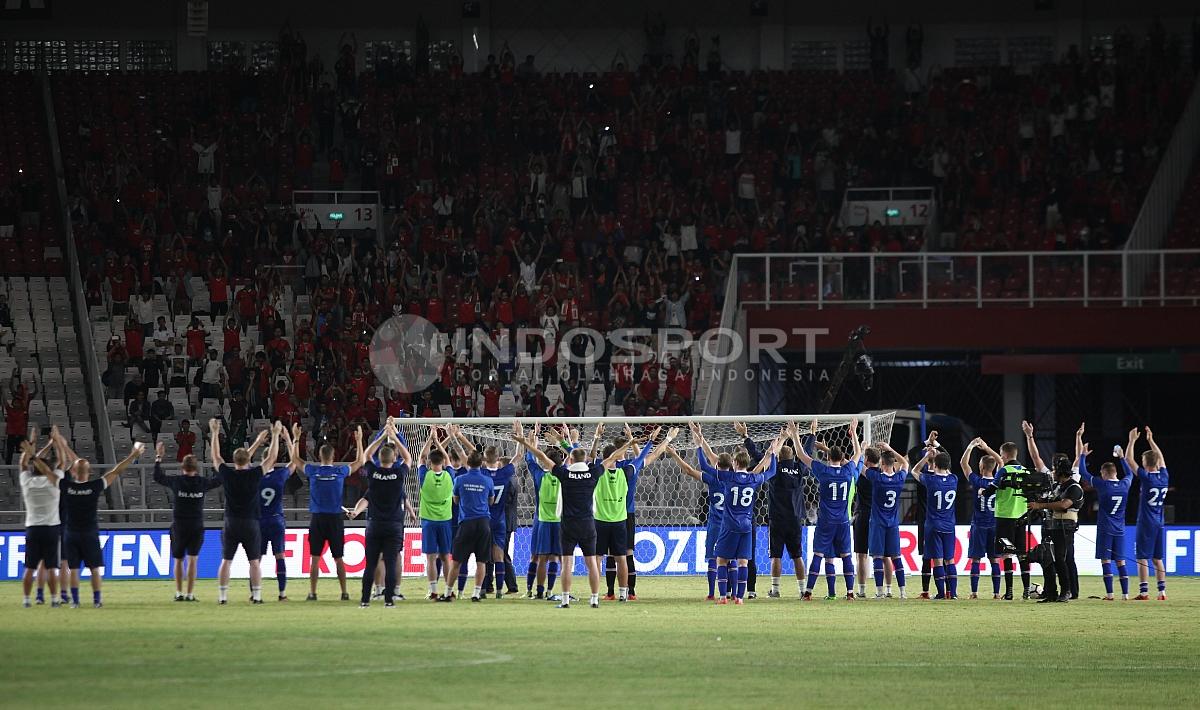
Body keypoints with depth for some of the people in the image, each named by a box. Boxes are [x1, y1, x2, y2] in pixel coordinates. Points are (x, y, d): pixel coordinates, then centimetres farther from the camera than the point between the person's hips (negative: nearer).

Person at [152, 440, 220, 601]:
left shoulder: (176, 481, -6)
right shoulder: (202, 482, -4)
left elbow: (157, 477, 10)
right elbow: (220, 480, 13)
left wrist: (158, 457, 20)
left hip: (179, 526, 0)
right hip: (197, 527, 0)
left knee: (178, 560, 12)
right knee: (192, 559, 2)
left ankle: (179, 593, 11)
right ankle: (190, 594, -4)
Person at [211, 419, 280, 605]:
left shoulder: (226, 474, -5)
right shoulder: (254, 475, -8)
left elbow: (215, 456, 11)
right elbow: (272, 457, 1)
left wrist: (215, 433, 19)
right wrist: (275, 435, 11)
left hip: (231, 524, 1)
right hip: (251, 524, -1)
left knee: (226, 560, 4)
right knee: (254, 561, 4)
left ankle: (222, 596, 0)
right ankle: (256, 595, 0)